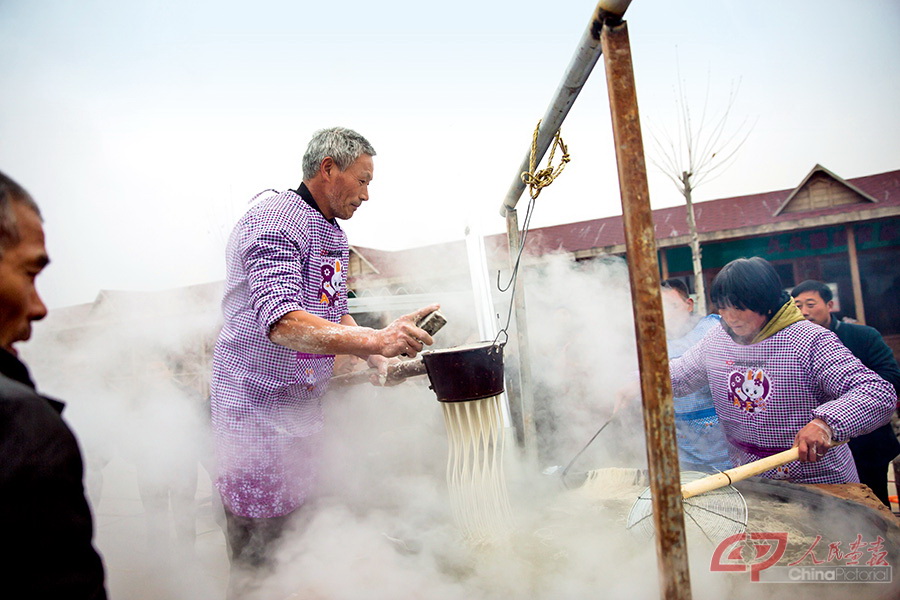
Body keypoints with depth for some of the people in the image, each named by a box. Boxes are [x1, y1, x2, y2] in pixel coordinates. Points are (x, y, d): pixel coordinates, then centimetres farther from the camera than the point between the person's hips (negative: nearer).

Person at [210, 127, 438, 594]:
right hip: (257, 403, -9)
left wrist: (377, 357, 6)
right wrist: (374, 341, -43)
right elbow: (280, 322, -31)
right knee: (257, 559, 2)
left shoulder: (334, 235, 15)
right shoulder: (275, 221, -16)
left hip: (305, 402, 9)